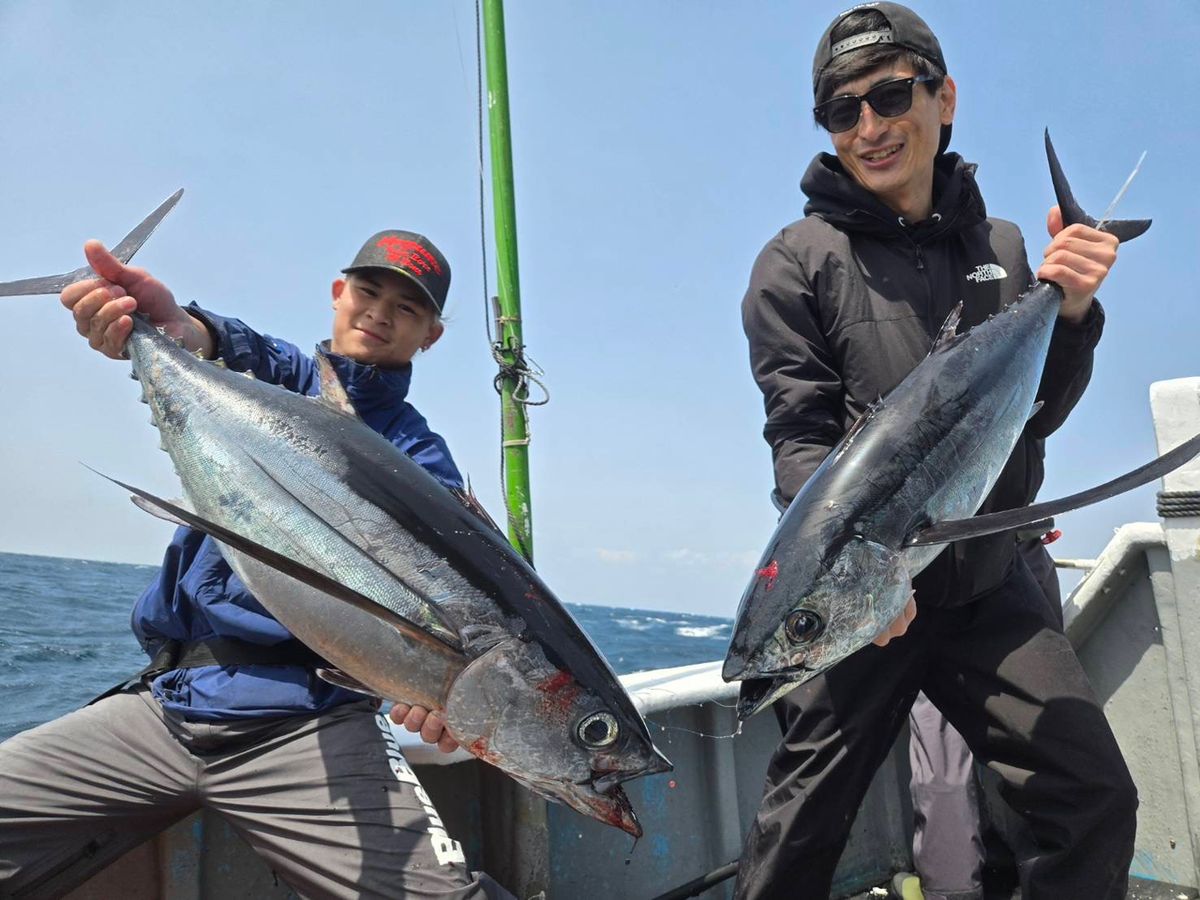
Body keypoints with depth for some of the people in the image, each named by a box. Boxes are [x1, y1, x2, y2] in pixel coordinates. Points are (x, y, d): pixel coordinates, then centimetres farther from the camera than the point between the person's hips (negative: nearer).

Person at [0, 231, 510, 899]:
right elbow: (244, 352, -9)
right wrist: (183, 329, -33)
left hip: (304, 720, -3)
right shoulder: (274, 379, 16)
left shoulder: (420, 456, 9)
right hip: (161, 701, 4)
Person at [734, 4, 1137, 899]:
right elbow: (801, 438, -10)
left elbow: (1036, 417, 8)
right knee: (803, 826, 3)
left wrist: (1070, 311, -10)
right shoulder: (798, 261, -2)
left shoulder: (1000, 247, 11)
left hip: (990, 583, 4)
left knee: (1098, 802, 4)